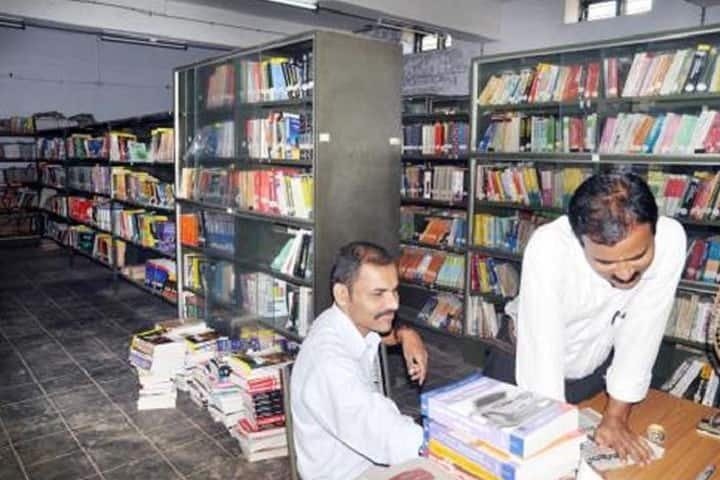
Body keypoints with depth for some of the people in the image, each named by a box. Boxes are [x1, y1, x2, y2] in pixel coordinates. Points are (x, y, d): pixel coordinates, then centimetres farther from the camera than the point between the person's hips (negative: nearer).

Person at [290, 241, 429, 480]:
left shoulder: (356, 320, -7)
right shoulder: (329, 360, -32)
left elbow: (384, 330, 17)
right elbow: (399, 441, -36)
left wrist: (406, 335, -4)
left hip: (369, 460, 7)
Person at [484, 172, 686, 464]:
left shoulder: (670, 239, -28)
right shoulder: (549, 248, -37)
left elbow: (641, 333, -20)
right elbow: (542, 353, -36)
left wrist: (616, 418, -13)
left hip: (596, 366, 3)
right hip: (531, 363, -2)